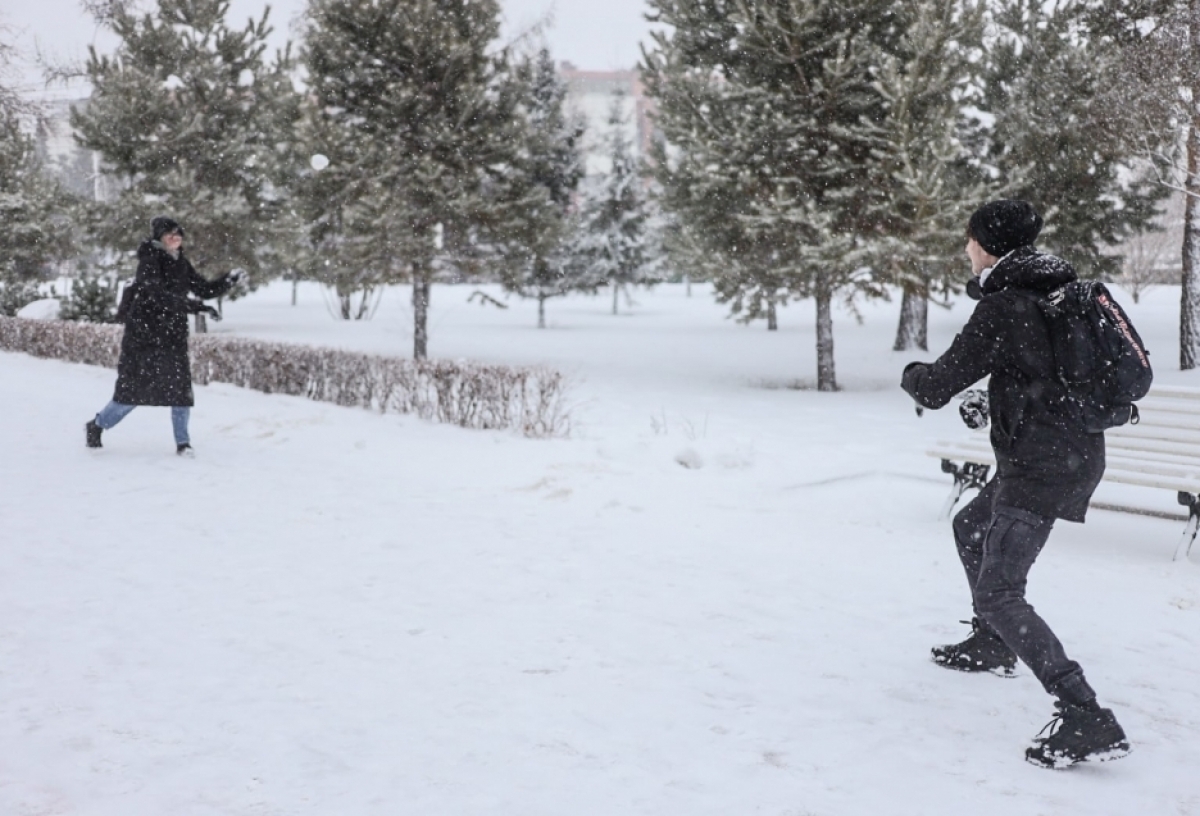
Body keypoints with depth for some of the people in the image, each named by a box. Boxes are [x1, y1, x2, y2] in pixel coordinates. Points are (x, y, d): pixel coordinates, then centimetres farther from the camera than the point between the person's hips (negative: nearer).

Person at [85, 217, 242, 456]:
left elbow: (205, 289, 11)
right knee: (132, 390, 2)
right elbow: (157, 295, -27)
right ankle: (96, 425, 25)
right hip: (143, 335, -5)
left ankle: (183, 443, 10)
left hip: (173, 338, 6)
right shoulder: (149, 261, -13)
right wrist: (195, 306, -34)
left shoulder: (181, 265, 8)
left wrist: (228, 282, -7)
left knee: (181, 389, -2)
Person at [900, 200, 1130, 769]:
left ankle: (1086, 719, -17)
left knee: (998, 594, -12)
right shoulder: (1059, 291, 9)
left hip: (1040, 465, -10)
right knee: (971, 526, 30)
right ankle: (991, 646, 45)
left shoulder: (1002, 307, -17)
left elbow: (935, 388, -13)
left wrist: (911, 375, 8)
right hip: (1077, 453, 10)